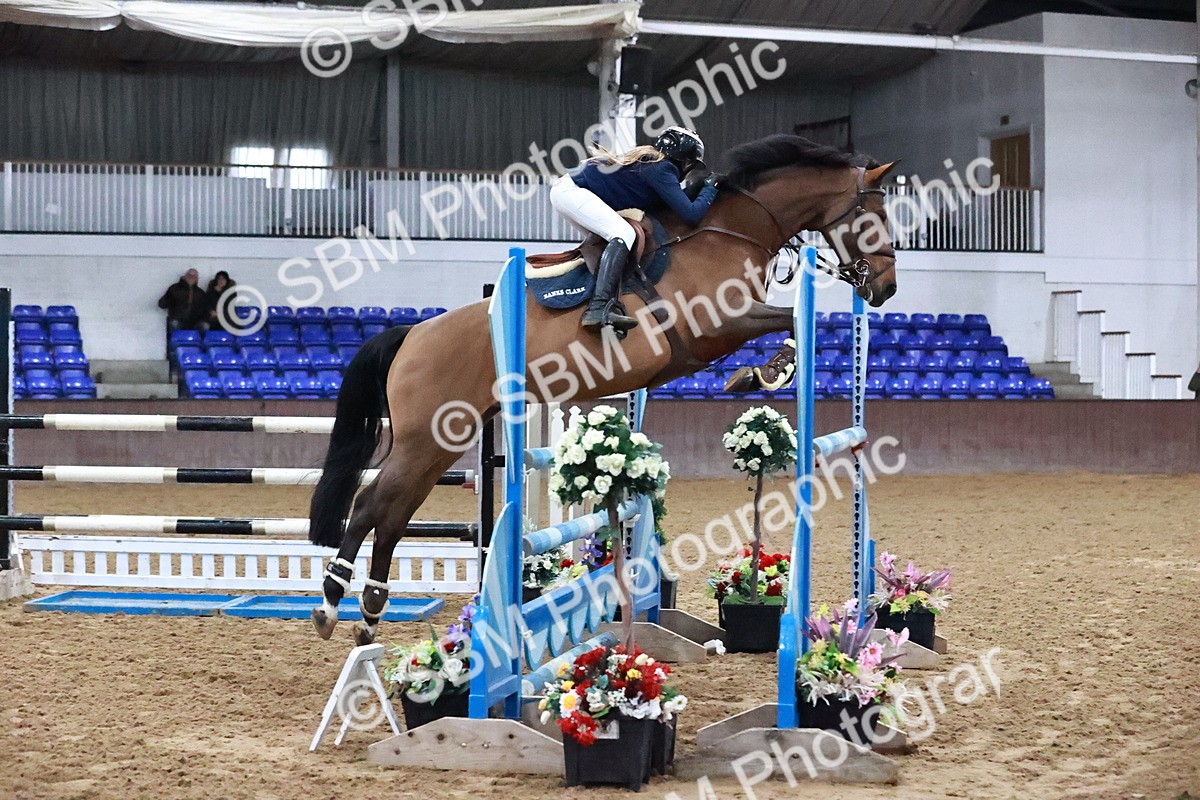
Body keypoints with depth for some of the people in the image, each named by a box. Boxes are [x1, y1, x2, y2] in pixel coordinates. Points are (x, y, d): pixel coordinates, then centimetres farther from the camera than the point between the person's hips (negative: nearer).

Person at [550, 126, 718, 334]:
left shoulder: (650, 161, 16)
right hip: (571, 191, -11)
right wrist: (709, 188, -2)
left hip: (567, 188, 11)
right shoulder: (661, 171, -12)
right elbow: (691, 215, -18)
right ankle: (598, 309, -37)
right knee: (624, 234, -21)